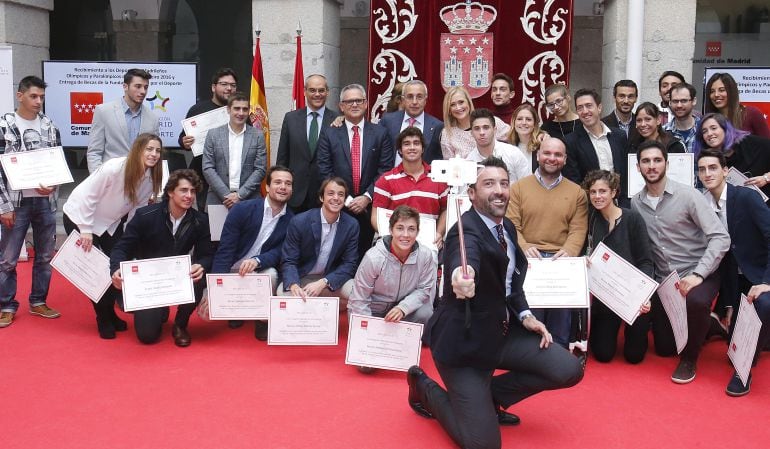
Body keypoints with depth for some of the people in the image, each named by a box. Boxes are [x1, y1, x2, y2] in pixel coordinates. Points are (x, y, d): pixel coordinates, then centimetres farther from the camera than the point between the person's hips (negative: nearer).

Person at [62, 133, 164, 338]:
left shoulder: (151, 178, -11)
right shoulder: (114, 168, -30)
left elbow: (137, 209, -1)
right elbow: (86, 195, -24)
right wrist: (86, 230, -22)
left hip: (110, 223, 6)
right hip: (80, 217, -6)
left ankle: (110, 312, 21)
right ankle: (103, 319, 12)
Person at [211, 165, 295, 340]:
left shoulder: (291, 220, -4)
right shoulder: (242, 209, -12)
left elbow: (279, 253, -9)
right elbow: (224, 251, -14)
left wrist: (257, 260, -33)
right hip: (231, 271, 0)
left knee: (270, 274, -34)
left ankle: (263, 320, -7)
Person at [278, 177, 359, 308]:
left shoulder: (351, 225, -7)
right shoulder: (299, 222, -13)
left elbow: (349, 264, -6)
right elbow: (288, 261, -11)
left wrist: (323, 283, -23)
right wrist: (294, 286, -34)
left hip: (331, 279, 2)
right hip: (301, 277, -2)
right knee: (284, 294, -34)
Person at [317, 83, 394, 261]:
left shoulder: (380, 133, 7)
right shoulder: (329, 134, 6)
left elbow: (385, 170, 1)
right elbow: (325, 171, 0)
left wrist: (367, 197, -10)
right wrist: (344, 200, -9)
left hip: (370, 207, 0)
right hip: (339, 207, 0)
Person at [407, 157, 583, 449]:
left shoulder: (507, 227, 4)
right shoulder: (467, 231, -23)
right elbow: (466, 258, -48)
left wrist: (525, 315, 3)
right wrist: (461, 275, -72)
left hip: (503, 332, 8)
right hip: (465, 340, -8)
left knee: (569, 371, -3)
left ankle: (490, 395, 17)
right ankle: (425, 387, 17)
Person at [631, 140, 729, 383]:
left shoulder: (687, 195, -12)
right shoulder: (635, 203, 2)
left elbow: (720, 237, -17)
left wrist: (698, 275, -27)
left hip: (696, 275, -4)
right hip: (663, 281, 5)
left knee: (696, 301, -40)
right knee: (664, 348, 8)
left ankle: (689, 358, -11)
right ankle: (704, 328, 40)